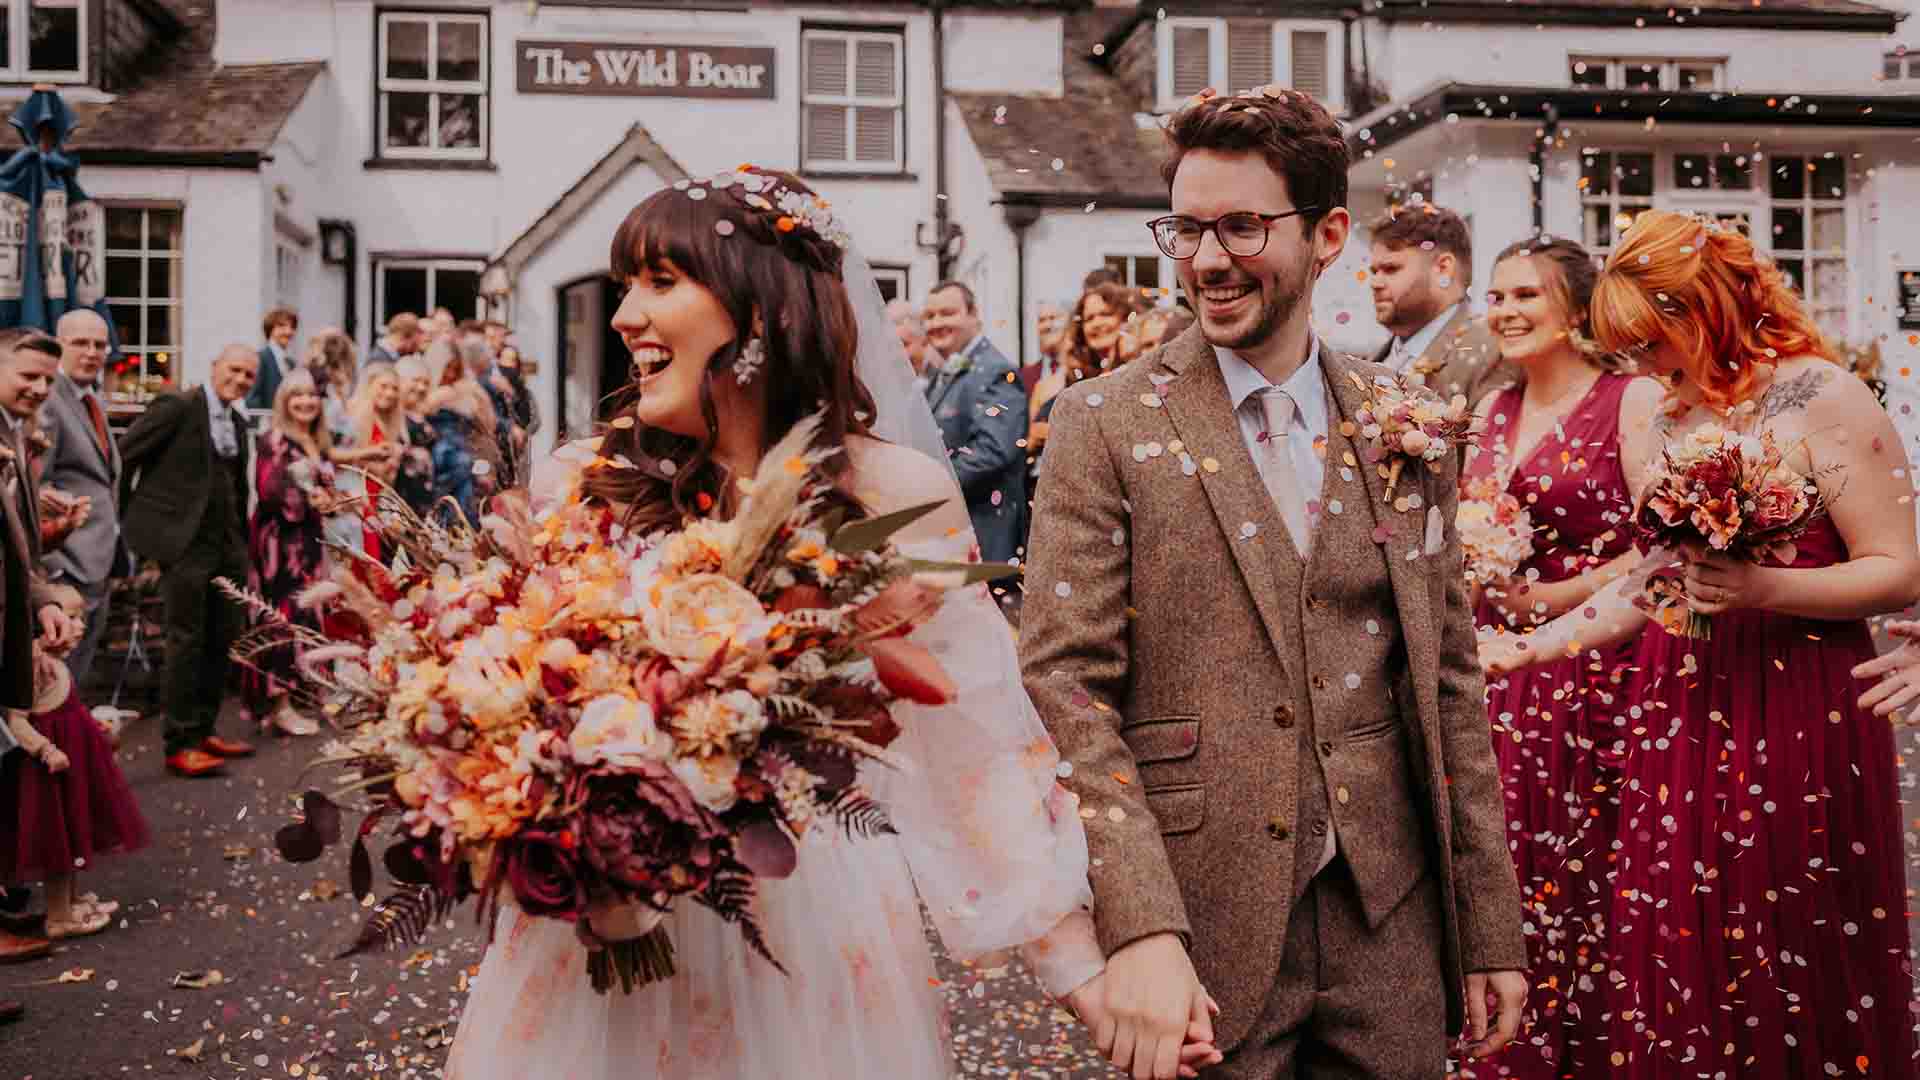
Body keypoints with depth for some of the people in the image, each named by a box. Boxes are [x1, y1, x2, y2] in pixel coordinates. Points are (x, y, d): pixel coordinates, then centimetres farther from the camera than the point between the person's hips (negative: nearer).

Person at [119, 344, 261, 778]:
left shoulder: (236, 423, 14)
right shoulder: (177, 406, -9)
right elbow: (122, 457, -9)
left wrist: (244, 547, 17)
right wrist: (127, 519, -5)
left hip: (225, 543, 8)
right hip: (184, 539, -8)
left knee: (224, 637, 11)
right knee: (187, 640, -5)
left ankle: (203, 730, 23)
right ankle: (180, 745, 2)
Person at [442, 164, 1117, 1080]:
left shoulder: (894, 492, -9)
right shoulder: (581, 486, -3)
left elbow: (984, 738, -7)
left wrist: (1083, 968, -8)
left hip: (818, 925, -1)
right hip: (602, 927, 2)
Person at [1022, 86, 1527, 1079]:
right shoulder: (1106, 426, -6)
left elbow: (1448, 682, 8)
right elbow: (1064, 687, -11)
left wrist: (1490, 930, 8)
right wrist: (1139, 931, -21)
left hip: (1389, 926, 3)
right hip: (1200, 929, -3)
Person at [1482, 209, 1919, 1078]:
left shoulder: (1821, 398, -6)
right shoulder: (1658, 421, 11)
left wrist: (1763, 589, -21)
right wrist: (1530, 646, 9)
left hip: (1800, 709, -5)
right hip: (1680, 709, 5)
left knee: (1796, 966, 3)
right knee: (1674, 956, 6)